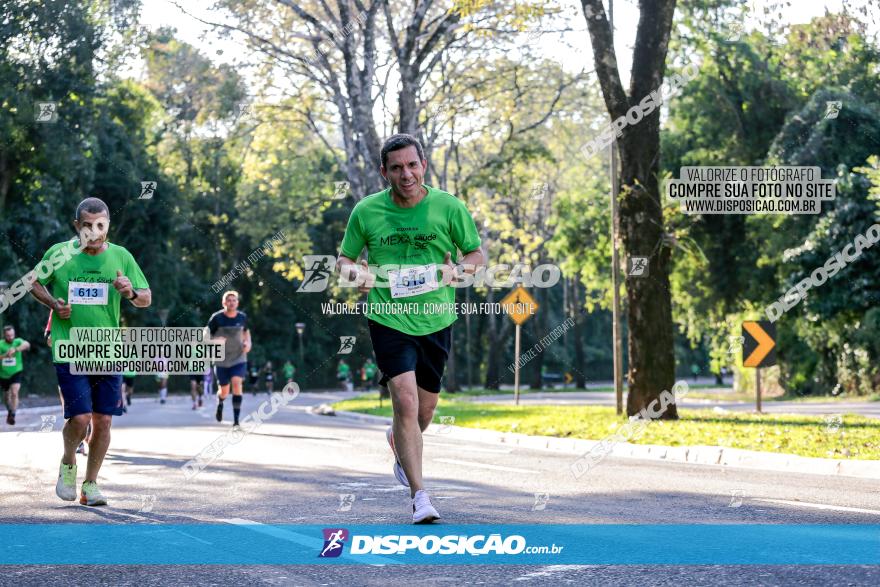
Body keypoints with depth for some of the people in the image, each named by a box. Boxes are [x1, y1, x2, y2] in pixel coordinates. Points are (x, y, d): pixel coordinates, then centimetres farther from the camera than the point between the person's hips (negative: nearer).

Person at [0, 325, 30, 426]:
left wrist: (15, 350, -52)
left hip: (16, 373, -2)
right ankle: (9, 411, 45)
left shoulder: (17, 342, -12)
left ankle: (12, 415, -20)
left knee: (14, 393, -22)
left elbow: (27, 344, -35)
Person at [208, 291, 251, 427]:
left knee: (237, 383, -21)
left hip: (239, 358, 1)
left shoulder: (242, 317, -1)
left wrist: (248, 343, 0)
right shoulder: (216, 318, -10)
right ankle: (220, 403, 46)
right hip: (222, 360, -1)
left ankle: (236, 418, -18)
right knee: (224, 391, 7)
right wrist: (215, 341, -26)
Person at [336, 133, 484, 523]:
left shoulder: (449, 207, -5)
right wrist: (356, 273, -15)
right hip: (388, 319, -2)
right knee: (405, 400, -18)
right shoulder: (366, 212, -5)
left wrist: (458, 269, -16)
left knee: (424, 410, 14)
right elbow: (344, 258, 8)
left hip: (436, 320, 2)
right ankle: (418, 495, -12)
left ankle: (398, 441, 50)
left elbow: (477, 253, 6)